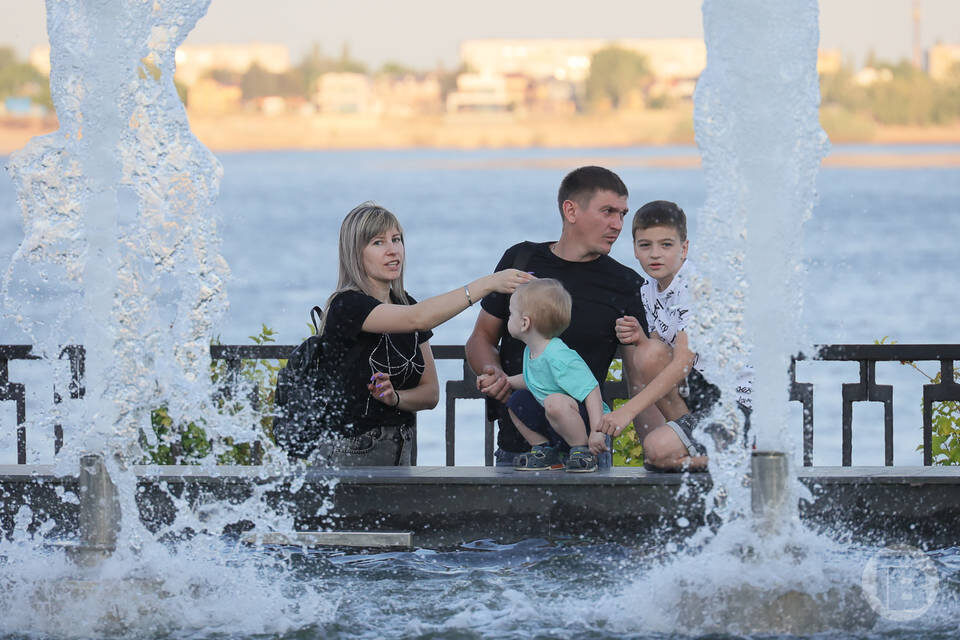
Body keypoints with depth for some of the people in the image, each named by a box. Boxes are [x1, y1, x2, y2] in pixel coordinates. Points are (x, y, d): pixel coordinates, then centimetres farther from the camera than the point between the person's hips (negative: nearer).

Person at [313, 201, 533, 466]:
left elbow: (430, 393, 11)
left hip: (398, 452, 7)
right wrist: (487, 284, -30)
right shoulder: (346, 305, -12)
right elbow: (417, 319, -28)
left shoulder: (405, 304, 13)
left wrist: (395, 398, -11)